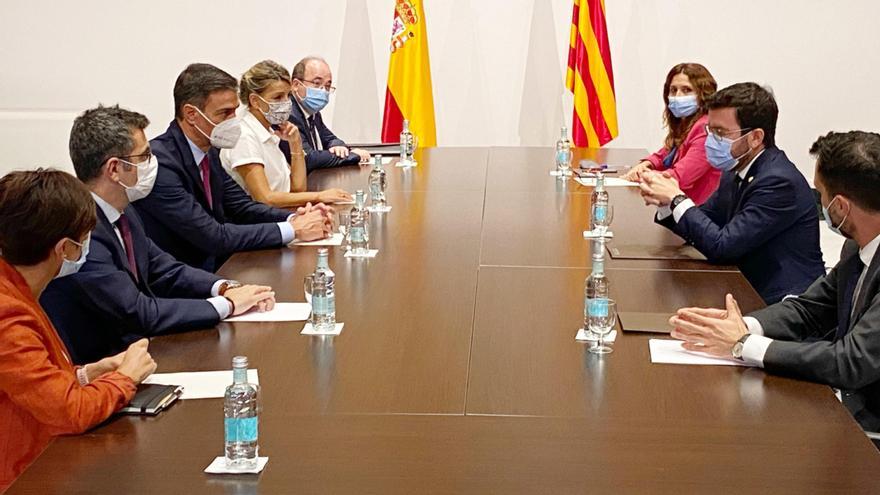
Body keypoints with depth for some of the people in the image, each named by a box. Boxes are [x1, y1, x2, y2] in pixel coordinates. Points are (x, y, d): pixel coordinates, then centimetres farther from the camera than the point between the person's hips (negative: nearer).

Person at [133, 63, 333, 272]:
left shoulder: (208, 151, 5)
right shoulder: (160, 163, -22)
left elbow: (241, 206, 11)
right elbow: (212, 236, -24)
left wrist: (294, 219, -7)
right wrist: (292, 230, -21)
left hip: (213, 266, 8)